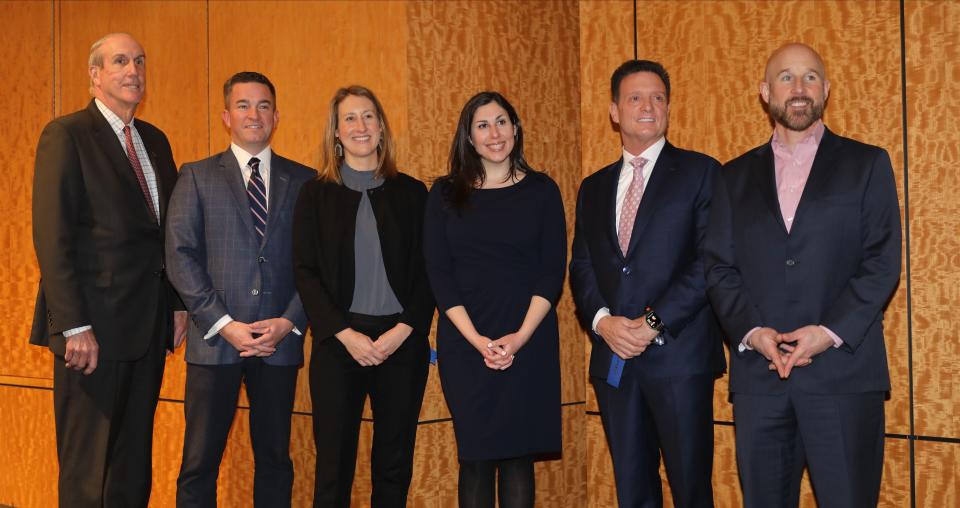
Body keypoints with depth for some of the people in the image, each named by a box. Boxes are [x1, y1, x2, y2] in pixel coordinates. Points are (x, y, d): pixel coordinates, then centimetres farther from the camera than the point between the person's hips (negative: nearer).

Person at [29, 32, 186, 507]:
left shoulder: (154, 140, 14)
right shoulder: (66, 135, -7)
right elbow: (52, 236, -14)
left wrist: (178, 302, 10)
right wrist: (73, 326, -19)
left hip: (149, 325, 7)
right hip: (94, 326, -7)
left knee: (134, 463, 13)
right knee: (87, 469, 1)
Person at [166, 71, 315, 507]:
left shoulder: (304, 181, 10)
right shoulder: (197, 177, 6)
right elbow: (181, 257, -2)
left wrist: (291, 321, -8)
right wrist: (224, 324, -11)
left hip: (280, 340, 1)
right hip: (214, 340, -1)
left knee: (274, 459, 9)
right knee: (200, 463, 1)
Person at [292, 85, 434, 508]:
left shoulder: (411, 193, 8)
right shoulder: (316, 194, 5)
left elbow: (427, 271, 5)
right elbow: (305, 272, 0)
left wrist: (402, 331, -9)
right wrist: (346, 335, -11)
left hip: (402, 342, 1)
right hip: (338, 343, -1)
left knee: (394, 465, 6)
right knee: (334, 463, 1)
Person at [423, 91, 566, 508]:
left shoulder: (541, 190, 5)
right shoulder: (446, 193, 6)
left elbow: (553, 270, 1)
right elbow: (438, 271, 1)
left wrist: (521, 336, -12)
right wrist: (477, 340, -10)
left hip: (528, 341, 0)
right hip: (463, 343, 1)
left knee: (518, 454, 1)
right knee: (474, 455, 2)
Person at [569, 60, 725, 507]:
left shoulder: (699, 172, 3)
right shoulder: (593, 188, 17)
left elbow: (711, 260, -7)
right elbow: (581, 268, 13)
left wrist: (654, 323, -14)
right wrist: (602, 320, -7)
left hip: (678, 354, -4)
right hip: (613, 359, 4)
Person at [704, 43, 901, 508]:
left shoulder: (866, 164, 8)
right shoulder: (736, 177, 15)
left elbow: (882, 261, 0)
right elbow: (719, 268, 8)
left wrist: (831, 331, -12)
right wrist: (752, 331, -9)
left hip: (843, 370, -2)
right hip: (758, 372, 2)